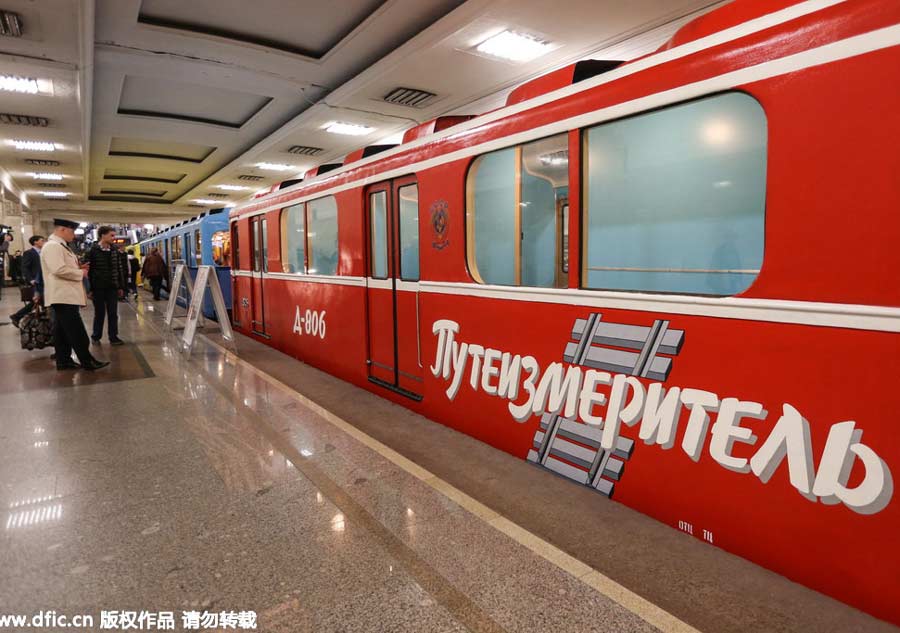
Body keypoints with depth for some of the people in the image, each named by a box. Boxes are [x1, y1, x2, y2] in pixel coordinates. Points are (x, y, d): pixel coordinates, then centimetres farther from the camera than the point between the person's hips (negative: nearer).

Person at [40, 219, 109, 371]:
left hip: (66, 295, 11)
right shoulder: (53, 246, -15)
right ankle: (87, 361, -6)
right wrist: (81, 273, -13)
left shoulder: (60, 246, 19)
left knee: (63, 330, 13)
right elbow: (59, 269, -26)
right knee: (77, 332, -8)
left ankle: (63, 360, 18)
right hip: (63, 296, -11)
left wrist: (77, 268, 9)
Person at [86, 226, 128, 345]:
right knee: (99, 313, 6)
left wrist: (121, 287, 5)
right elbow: (88, 271, -7)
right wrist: (89, 289, -9)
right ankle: (96, 336, 21)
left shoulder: (115, 251, 6)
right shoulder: (93, 251, -6)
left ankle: (113, 337, 10)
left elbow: (120, 269, 8)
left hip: (112, 287, 3)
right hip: (98, 287, -3)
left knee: (113, 313, 4)